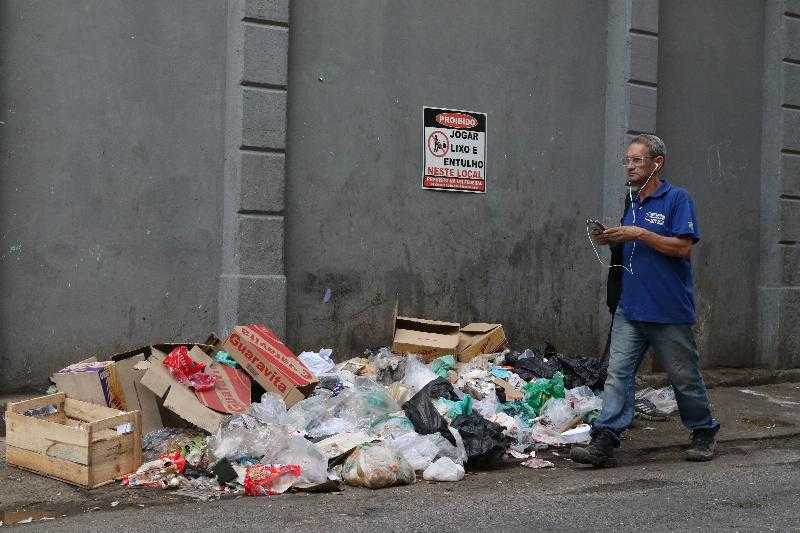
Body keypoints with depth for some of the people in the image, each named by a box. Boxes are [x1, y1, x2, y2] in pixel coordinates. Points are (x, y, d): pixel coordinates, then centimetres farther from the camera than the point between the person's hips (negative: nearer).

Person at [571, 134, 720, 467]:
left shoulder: (677, 198, -7)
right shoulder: (631, 201, 15)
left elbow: (683, 248, -16)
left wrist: (639, 234, -19)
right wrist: (612, 239, 2)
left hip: (669, 311, -6)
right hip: (630, 308, 6)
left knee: (684, 377, 9)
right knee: (618, 373, -5)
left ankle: (704, 433, 29)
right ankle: (604, 442, -9)